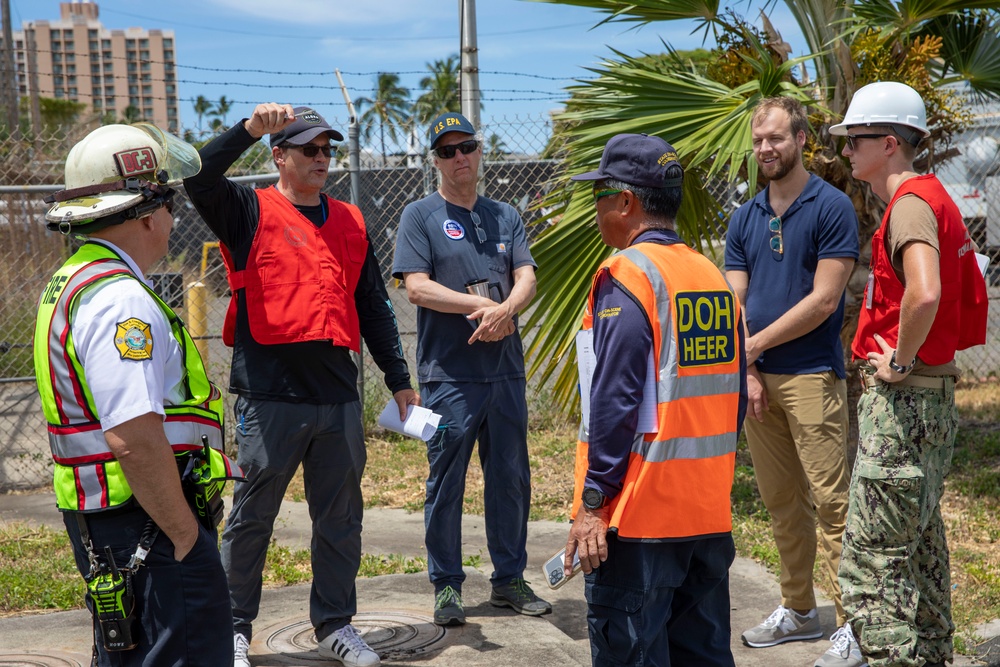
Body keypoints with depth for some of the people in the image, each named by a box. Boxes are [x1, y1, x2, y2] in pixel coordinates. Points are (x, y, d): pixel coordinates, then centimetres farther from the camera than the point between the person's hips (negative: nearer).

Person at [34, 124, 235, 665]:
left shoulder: (70, 283, 14)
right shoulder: (121, 300, -21)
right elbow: (135, 439, -29)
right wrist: (185, 534, -18)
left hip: (97, 519, 11)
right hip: (150, 529, -11)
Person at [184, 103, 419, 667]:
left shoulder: (350, 222, 15)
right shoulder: (251, 212, 2)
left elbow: (374, 307, 17)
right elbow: (198, 179, -18)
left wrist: (399, 380, 15)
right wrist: (249, 128, -26)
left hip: (339, 398, 4)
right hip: (269, 397, -4)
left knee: (340, 518, 10)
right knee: (252, 518, 5)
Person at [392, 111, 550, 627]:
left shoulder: (505, 217, 16)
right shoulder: (420, 216, 2)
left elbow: (526, 278, 4)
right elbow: (417, 288, -9)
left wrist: (504, 311, -17)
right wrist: (483, 306, -14)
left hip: (506, 368, 4)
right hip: (448, 373, -4)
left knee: (511, 478, 9)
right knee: (446, 482, 1)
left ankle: (509, 579, 22)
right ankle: (447, 585, 13)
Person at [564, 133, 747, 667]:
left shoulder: (627, 274, -11)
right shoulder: (714, 276, 11)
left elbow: (615, 400, -17)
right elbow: (733, 397, 13)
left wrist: (593, 502, -14)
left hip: (639, 514, -7)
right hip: (710, 512, 8)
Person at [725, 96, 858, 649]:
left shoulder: (831, 208, -5)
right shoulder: (744, 219, 13)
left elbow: (823, 300, -11)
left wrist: (755, 344, -8)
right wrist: (747, 372, -4)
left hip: (811, 375, -6)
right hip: (757, 378, 6)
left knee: (830, 500, -7)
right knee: (780, 501, 12)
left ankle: (850, 624, -2)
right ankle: (798, 611, 23)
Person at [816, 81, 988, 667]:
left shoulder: (911, 203, -16)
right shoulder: (935, 198, 16)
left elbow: (924, 294, -35)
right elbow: (972, 294, 26)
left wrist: (900, 360, -21)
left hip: (902, 396, -11)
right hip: (935, 389, 11)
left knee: (874, 552, -8)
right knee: (921, 540, 20)